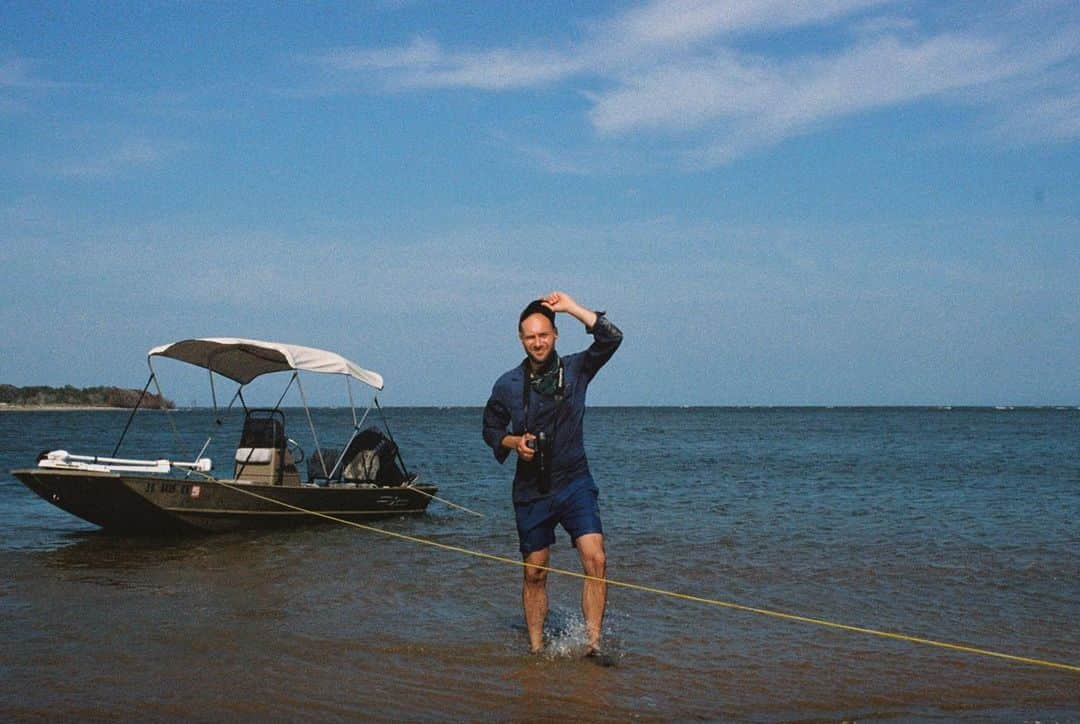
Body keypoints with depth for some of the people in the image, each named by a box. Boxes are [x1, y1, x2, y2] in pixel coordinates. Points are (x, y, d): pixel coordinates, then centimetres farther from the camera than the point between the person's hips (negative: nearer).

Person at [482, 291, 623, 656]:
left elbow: (611, 338, -12)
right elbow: (490, 428, 15)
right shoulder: (507, 385, 3)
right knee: (535, 573, 6)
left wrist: (570, 307, -12)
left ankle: (592, 643, -14)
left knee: (595, 561, -17)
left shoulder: (575, 370, 1)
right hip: (531, 490, 1)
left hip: (574, 483, -1)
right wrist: (513, 442, -6)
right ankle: (536, 650, 17)